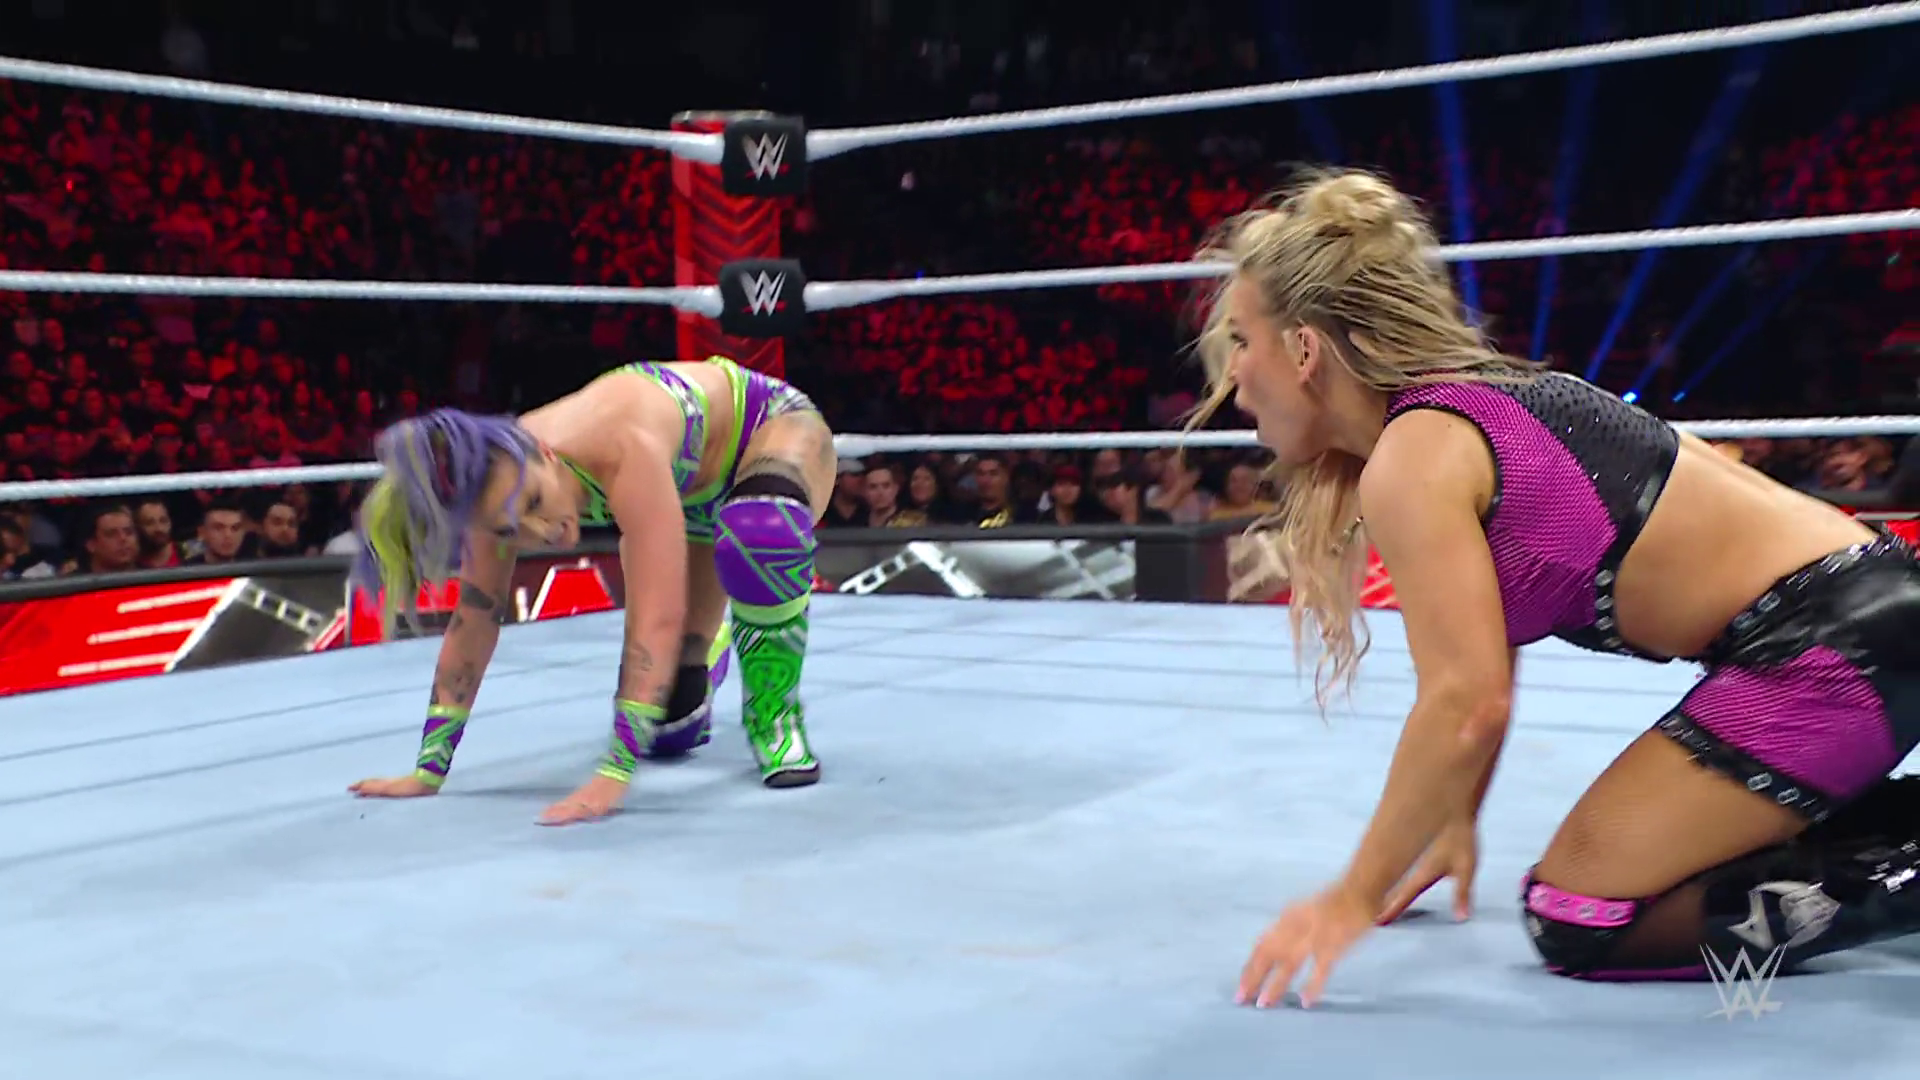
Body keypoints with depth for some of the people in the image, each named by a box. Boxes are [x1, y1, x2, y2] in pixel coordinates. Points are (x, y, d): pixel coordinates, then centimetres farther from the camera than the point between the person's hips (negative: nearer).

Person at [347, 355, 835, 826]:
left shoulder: (624, 453, -45)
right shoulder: (496, 480, -25)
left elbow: (658, 619, -48)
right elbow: (474, 619, -15)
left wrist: (615, 773, -51)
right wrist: (428, 770, -15)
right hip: (688, 494, 6)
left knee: (759, 536, -45)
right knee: (671, 727, 1)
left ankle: (775, 712, -18)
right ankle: (711, 651, 37)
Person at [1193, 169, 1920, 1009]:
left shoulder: (1412, 463, -16)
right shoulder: (1470, 400, 13)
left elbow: (1466, 704, -23)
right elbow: (1482, 649, 19)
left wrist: (1355, 898, -15)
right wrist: (1457, 821, 23)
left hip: (1831, 644, -10)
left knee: (1576, 922, -3)